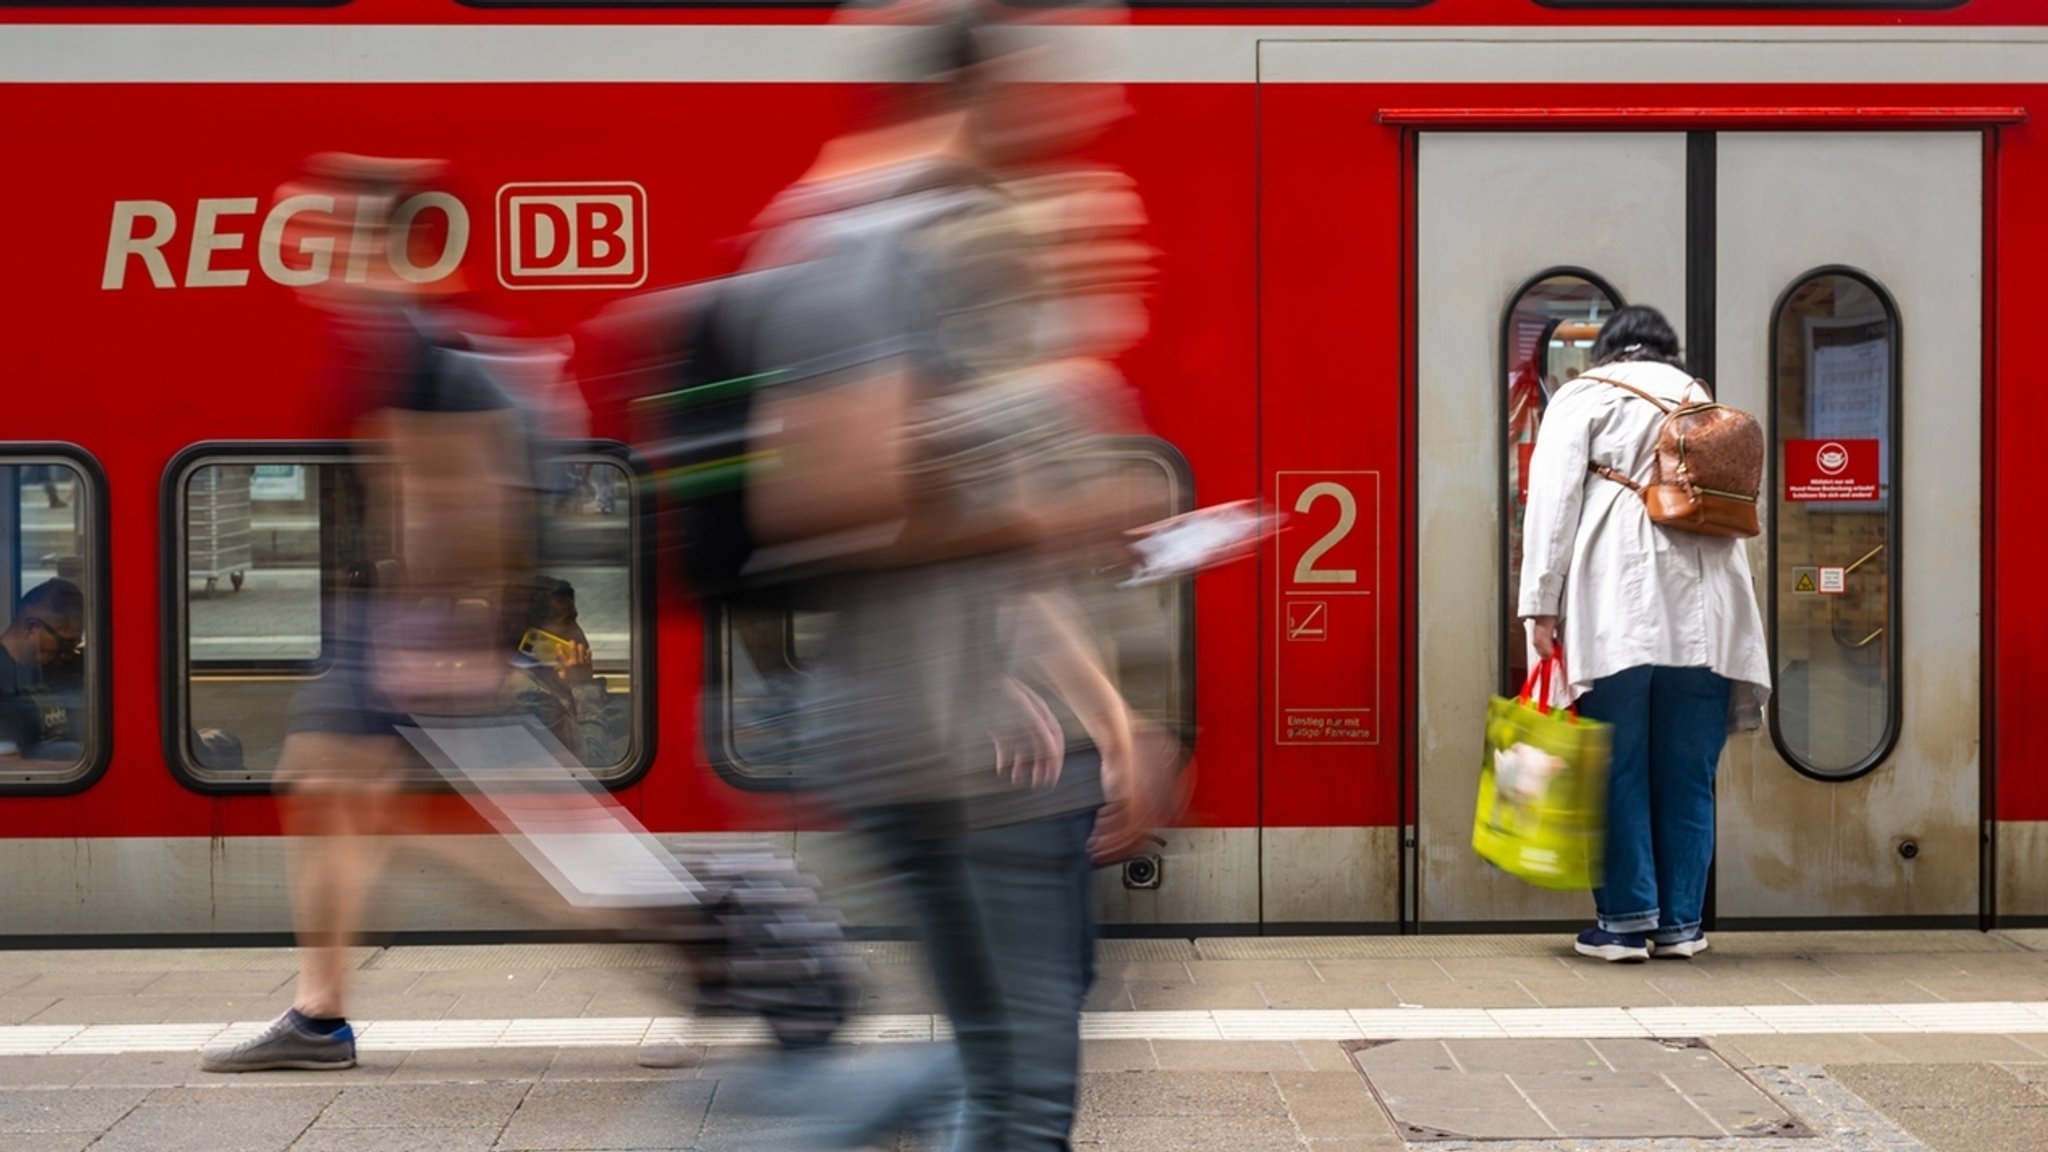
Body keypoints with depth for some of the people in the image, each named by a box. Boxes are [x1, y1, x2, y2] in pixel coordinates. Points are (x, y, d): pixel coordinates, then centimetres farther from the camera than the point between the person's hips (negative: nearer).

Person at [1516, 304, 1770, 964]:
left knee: (1618, 770, 2)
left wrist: (1541, 605, -4)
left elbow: (1553, 502, -2)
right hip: (1704, 609, 4)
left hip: (1616, 608, -4)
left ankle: (1626, 920, 1)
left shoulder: (1585, 396, 9)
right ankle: (1681, 922, 10)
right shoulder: (1704, 401, 23)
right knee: (1687, 775, 8)